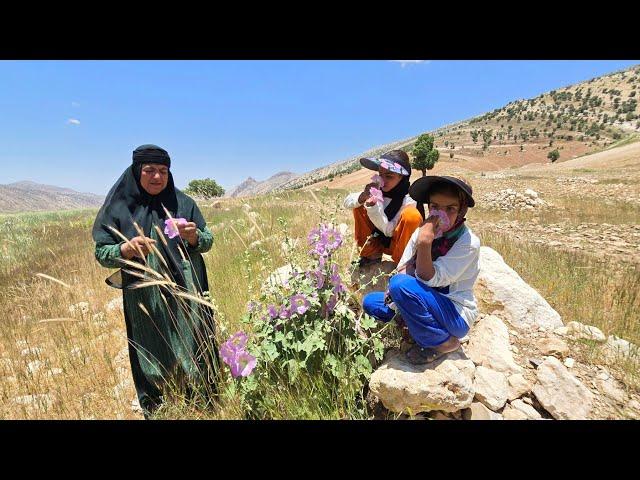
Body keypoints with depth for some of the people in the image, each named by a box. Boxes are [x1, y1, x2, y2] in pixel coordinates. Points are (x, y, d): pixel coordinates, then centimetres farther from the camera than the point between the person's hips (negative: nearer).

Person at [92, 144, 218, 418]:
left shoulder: (182, 203, 1)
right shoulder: (118, 208, -1)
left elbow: (208, 241, 4)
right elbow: (101, 253, 0)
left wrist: (194, 236, -18)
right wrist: (126, 249, -21)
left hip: (186, 295, 1)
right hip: (145, 302, 0)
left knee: (195, 352, 8)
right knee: (152, 360, 10)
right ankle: (155, 410, 33)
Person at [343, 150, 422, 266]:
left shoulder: (408, 199, -23)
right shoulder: (377, 190, -11)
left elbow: (389, 231, -26)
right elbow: (347, 203, -12)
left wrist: (374, 206, -37)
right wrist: (362, 197, -33)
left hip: (398, 242, -4)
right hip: (379, 238, 5)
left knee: (412, 215, -32)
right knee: (359, 206, -11)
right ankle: (371, 253, 2)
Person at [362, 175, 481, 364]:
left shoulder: (468, 243, -20)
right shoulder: (421, 231, -3)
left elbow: (430, 280, -25)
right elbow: (402, 270, -4)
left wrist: (424, 243, -36)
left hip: (456, 314, -5)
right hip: (428, 304, 6)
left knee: (401, 285, -31)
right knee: (370, 302, -4)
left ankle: (444, 342, -9)